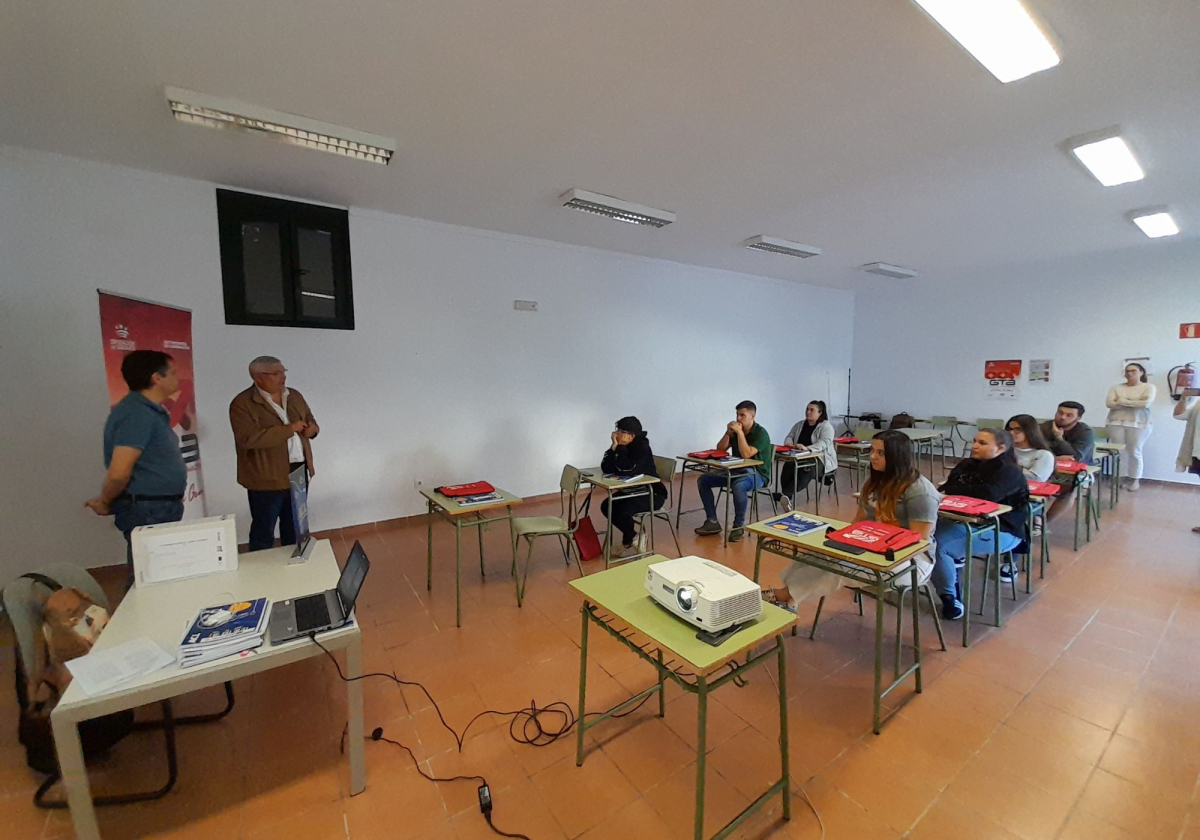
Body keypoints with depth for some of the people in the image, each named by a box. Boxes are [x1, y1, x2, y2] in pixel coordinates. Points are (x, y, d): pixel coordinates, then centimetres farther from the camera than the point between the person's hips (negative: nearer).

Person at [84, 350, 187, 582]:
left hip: (161, 508, 9)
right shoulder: (137, 414, -20)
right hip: (147, 512, -9)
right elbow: (118, 473, -23)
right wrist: (105, 503, -6)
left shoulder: (150, 410, 10)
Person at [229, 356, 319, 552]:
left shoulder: (295, 396, 8)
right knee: (264, 532, 8)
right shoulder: (242, 404, -12)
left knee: (294, 527, 20)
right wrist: (288, 429, -24)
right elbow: (247, 438, -23)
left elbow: (309, 419, 19)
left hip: (299, 472, 6)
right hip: (266, 478, -6)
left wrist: (312, 428, -5)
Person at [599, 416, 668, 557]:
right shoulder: (621, 445, -2)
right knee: (606, 506, -8)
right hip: (631, 490, 8)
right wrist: (614, 447, -22)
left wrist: (621, 447, -29)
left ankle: (627, 542, 3)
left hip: (652, 493, -8)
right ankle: (634, 536, 8)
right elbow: (606, 468, -14)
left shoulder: (642, 447, -22)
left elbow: (627, 470, -35)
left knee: (623, 510, -28)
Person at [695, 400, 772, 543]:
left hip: (757, 474, -7)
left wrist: (740, 432, -27)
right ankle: (712, 522, -5)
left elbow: (746, 454, -29)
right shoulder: (736, 430, 4)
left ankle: (738, 526, -20)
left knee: (738, 485, -41)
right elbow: (719, 449, 2)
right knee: (703, 480, -6)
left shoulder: (760, 433, -16)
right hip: (737, 471, 7)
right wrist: (728, 433, -11)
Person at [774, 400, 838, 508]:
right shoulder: (799, 425, 15)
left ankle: (785, 495, -52)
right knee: (788, 467, -30)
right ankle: (786, 497, -38)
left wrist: (807, 448, -39)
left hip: (821, 459, -4)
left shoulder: (826, 426, -4)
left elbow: (823, 443, -20)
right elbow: (789, 437, 12)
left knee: (807, 470, -38)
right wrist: (789, 443, -15)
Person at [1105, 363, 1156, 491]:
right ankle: (1118, 478, 7)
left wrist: (1122, 401, -6)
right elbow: (1109, 403, -4)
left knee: (1134, 452, 0)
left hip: (1138, 424, -1)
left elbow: (1146, 403, -11)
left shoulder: (1149, 387, 5)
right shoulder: (1116, 388, 10)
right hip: (1116, 423, 2)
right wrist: (1135, 404, -7)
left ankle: (1135, 479, 11)